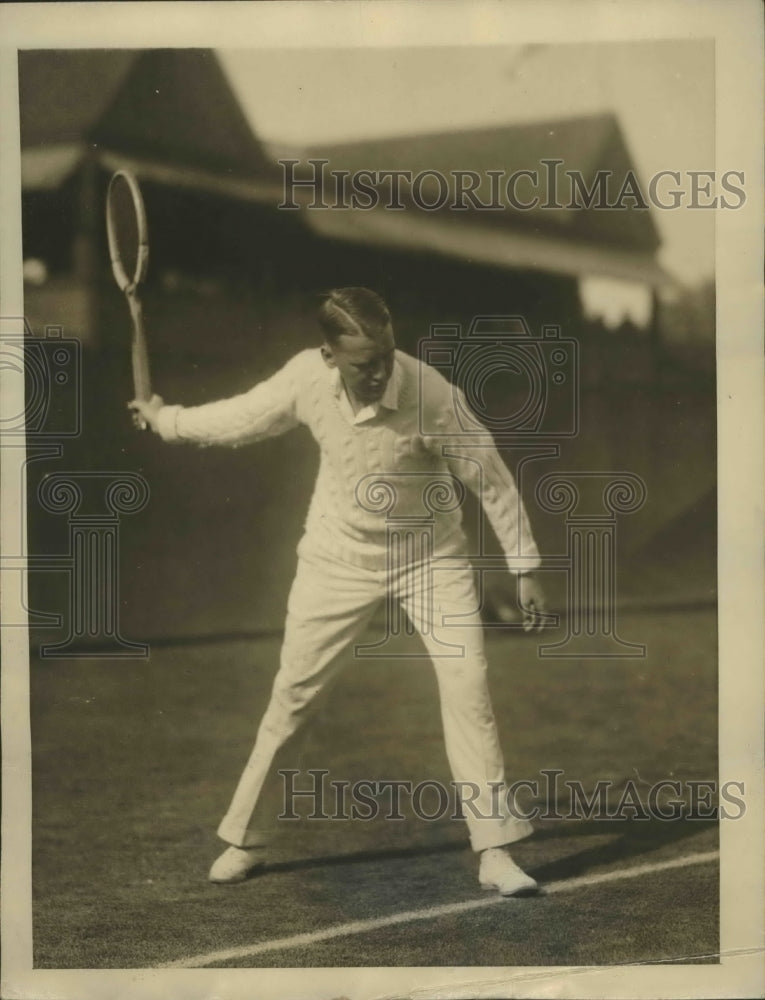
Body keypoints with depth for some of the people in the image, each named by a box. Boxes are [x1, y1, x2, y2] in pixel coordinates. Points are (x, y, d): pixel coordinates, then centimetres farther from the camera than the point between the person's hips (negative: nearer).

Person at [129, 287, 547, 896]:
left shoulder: (432, 394, -28)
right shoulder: (307, 377, -19)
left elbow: (491, 480, -17)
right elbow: (244, 418, 2)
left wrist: (525, 569, -15)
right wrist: (165, 420, 14)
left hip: (430, 556, -2)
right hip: (339, 560, 2)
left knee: (468, 686, -15)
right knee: (291, 696, 7)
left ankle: (495, 852, -8)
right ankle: (245, 841, 23)